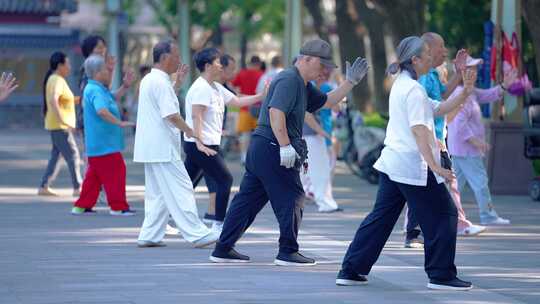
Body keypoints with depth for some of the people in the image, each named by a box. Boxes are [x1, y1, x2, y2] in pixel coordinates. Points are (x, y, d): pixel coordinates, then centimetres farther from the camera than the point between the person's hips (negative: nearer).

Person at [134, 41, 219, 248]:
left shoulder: (149, 80, 15)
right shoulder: (161, 82, -17)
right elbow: (171, 115, -23)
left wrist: (177, 82, 24)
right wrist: (188, 130, -8)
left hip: (150, 148, 10)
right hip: (163, 148, -10)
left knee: (157, 193, 13)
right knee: (180, 191, -8)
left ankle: (149, 235, 12)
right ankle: (196, 234, -8)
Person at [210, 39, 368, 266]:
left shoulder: (302, 85, 20)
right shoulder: (289, 79, -13)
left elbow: (327, 102, 29)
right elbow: (276, 112, -24)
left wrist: (351, 82, 20)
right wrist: (285, 146, -26)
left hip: (259, 148, 10)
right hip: (272, 148, -10)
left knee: (247, 199, 11)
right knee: (291, 199, -1)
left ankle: (223, 250, 13)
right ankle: (288, 252, 5)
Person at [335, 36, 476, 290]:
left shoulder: (401, 85, 16)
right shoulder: (414, 89, -15)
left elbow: (437, 109, 18)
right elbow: (419, 131, -22)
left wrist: (465, 91, 12)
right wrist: (435, 166, -25)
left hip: (391, 162, 10)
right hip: (413, 165, -10)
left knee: (381, 216, 12)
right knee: (443, 215, 1)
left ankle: (350, 271, 11)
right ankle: (441, 275, 5)